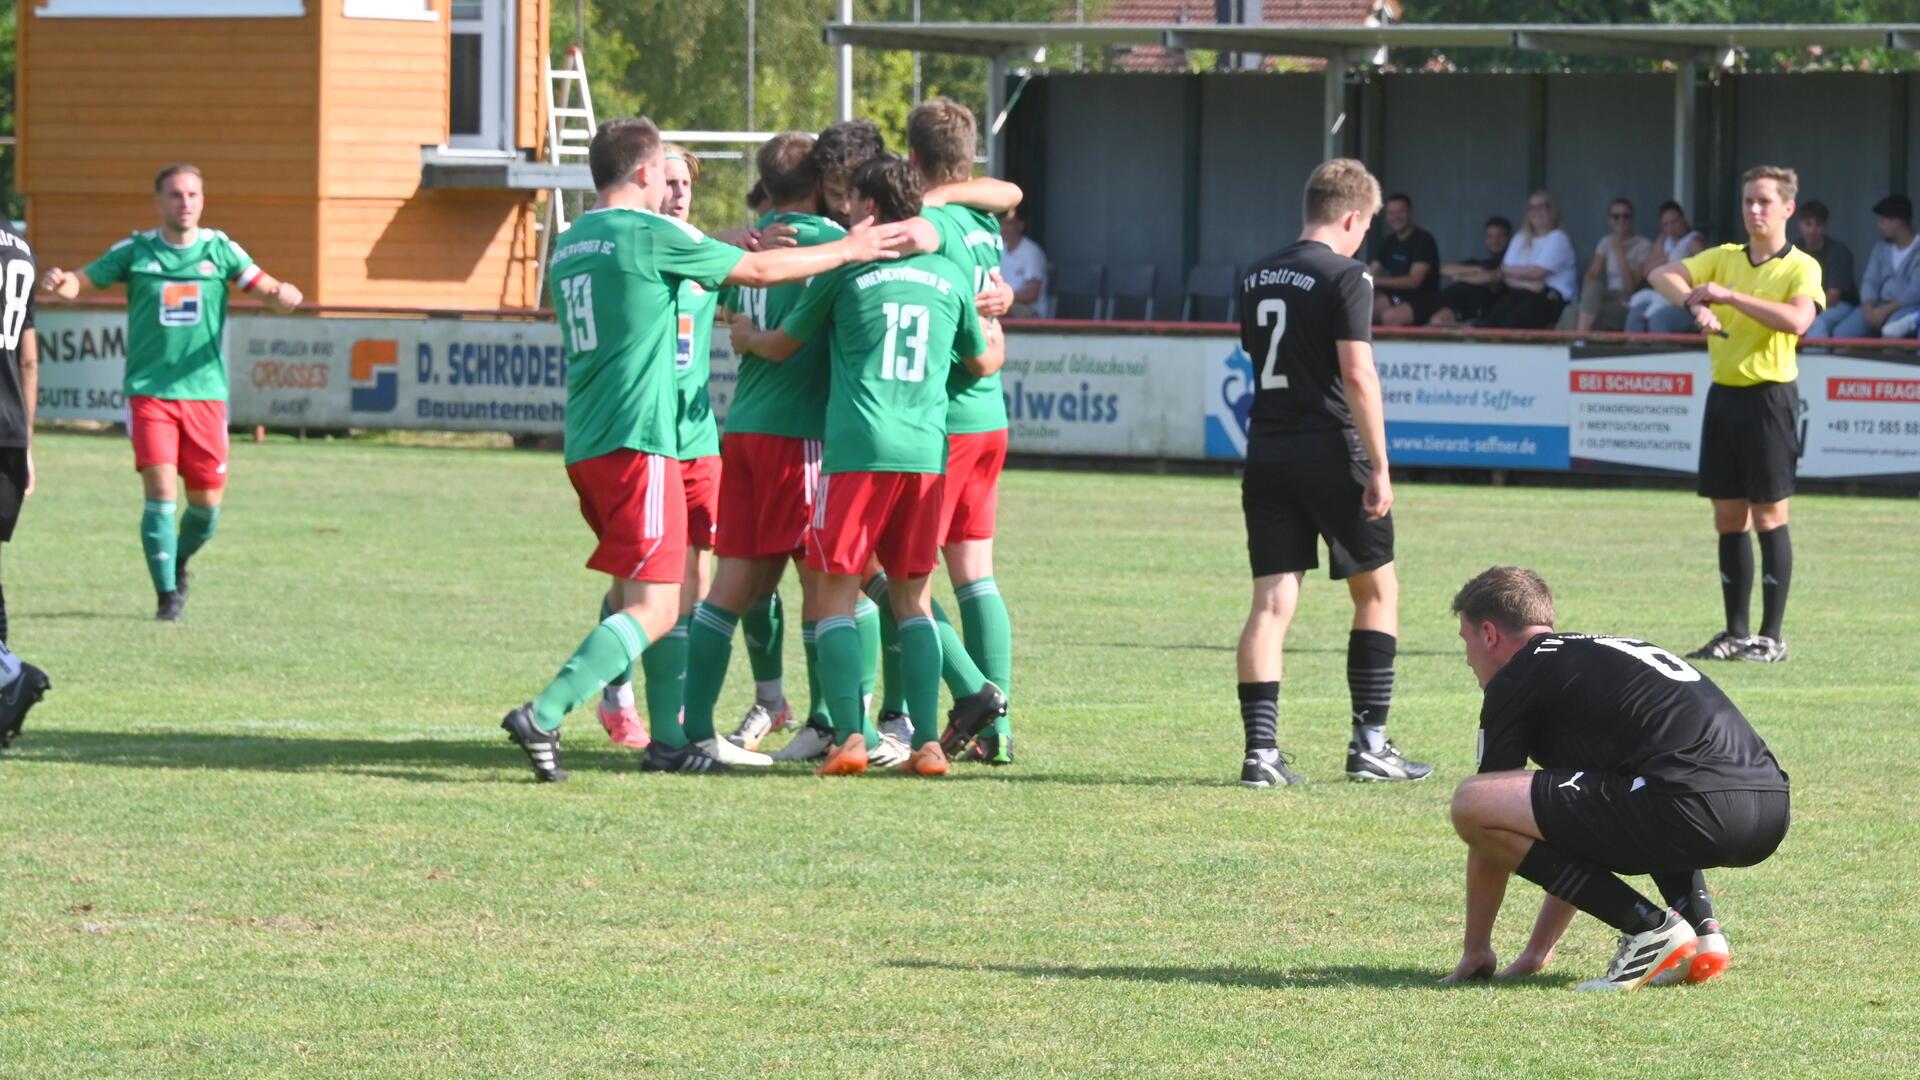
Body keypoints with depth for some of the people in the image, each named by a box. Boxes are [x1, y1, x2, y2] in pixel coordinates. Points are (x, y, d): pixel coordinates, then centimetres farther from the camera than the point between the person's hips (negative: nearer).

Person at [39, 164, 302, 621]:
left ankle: (179, 561, 35)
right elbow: (84, 281, 4)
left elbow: (267, 287, 1)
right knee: (161, 490, -14)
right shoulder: (135, 251, 3)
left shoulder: (220, 249, 5)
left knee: (206, 503, 4)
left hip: (205, 391, 2)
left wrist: (285, 295, -23)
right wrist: (61, 283, -20)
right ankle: (168, 594, -4)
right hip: (149, 391, -2)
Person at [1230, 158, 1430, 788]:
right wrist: (1379, 467, -15)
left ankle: (1261, 750, -7)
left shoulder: (1258, 277, 12)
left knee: (1272, 602, 2)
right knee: (1377, 590, 11)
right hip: (1329, 450, -6)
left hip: (1266, 449, 6)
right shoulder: (1344, 277, -10)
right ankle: (1369, 743, 10)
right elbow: (1357, 374, -17)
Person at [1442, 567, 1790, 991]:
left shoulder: (1515, 681, 9)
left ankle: (1648, 928, -3)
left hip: (1696, 811, -9)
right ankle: (1702, 930, 16)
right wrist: (1539, 950, 45)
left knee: (1472, 803, -4)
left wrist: (1475, 949, 27)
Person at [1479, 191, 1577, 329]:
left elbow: (1536, 272, -9)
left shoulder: (1557, 239, 2)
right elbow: (1506, 275, 7)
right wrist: (1528, 284, -14)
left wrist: (1508, 270, 6)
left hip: (1553, 298, -5)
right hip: (1523, 292, 5)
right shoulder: (1520, 239, 20)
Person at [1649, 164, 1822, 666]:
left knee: (1768, 516, -4)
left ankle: (1772, 637, 2)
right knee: (1728, 519, 7)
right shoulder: (1724, 259, 10)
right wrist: (1695, 303, -20)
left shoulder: (1801, 267, -5)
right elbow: (1662, 276, 0)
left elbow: (1798, 319, -24)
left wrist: (1730, 296, -21)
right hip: (1724, 394, 5)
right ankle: (1736, 632, 14)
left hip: (1769, 396, -5)